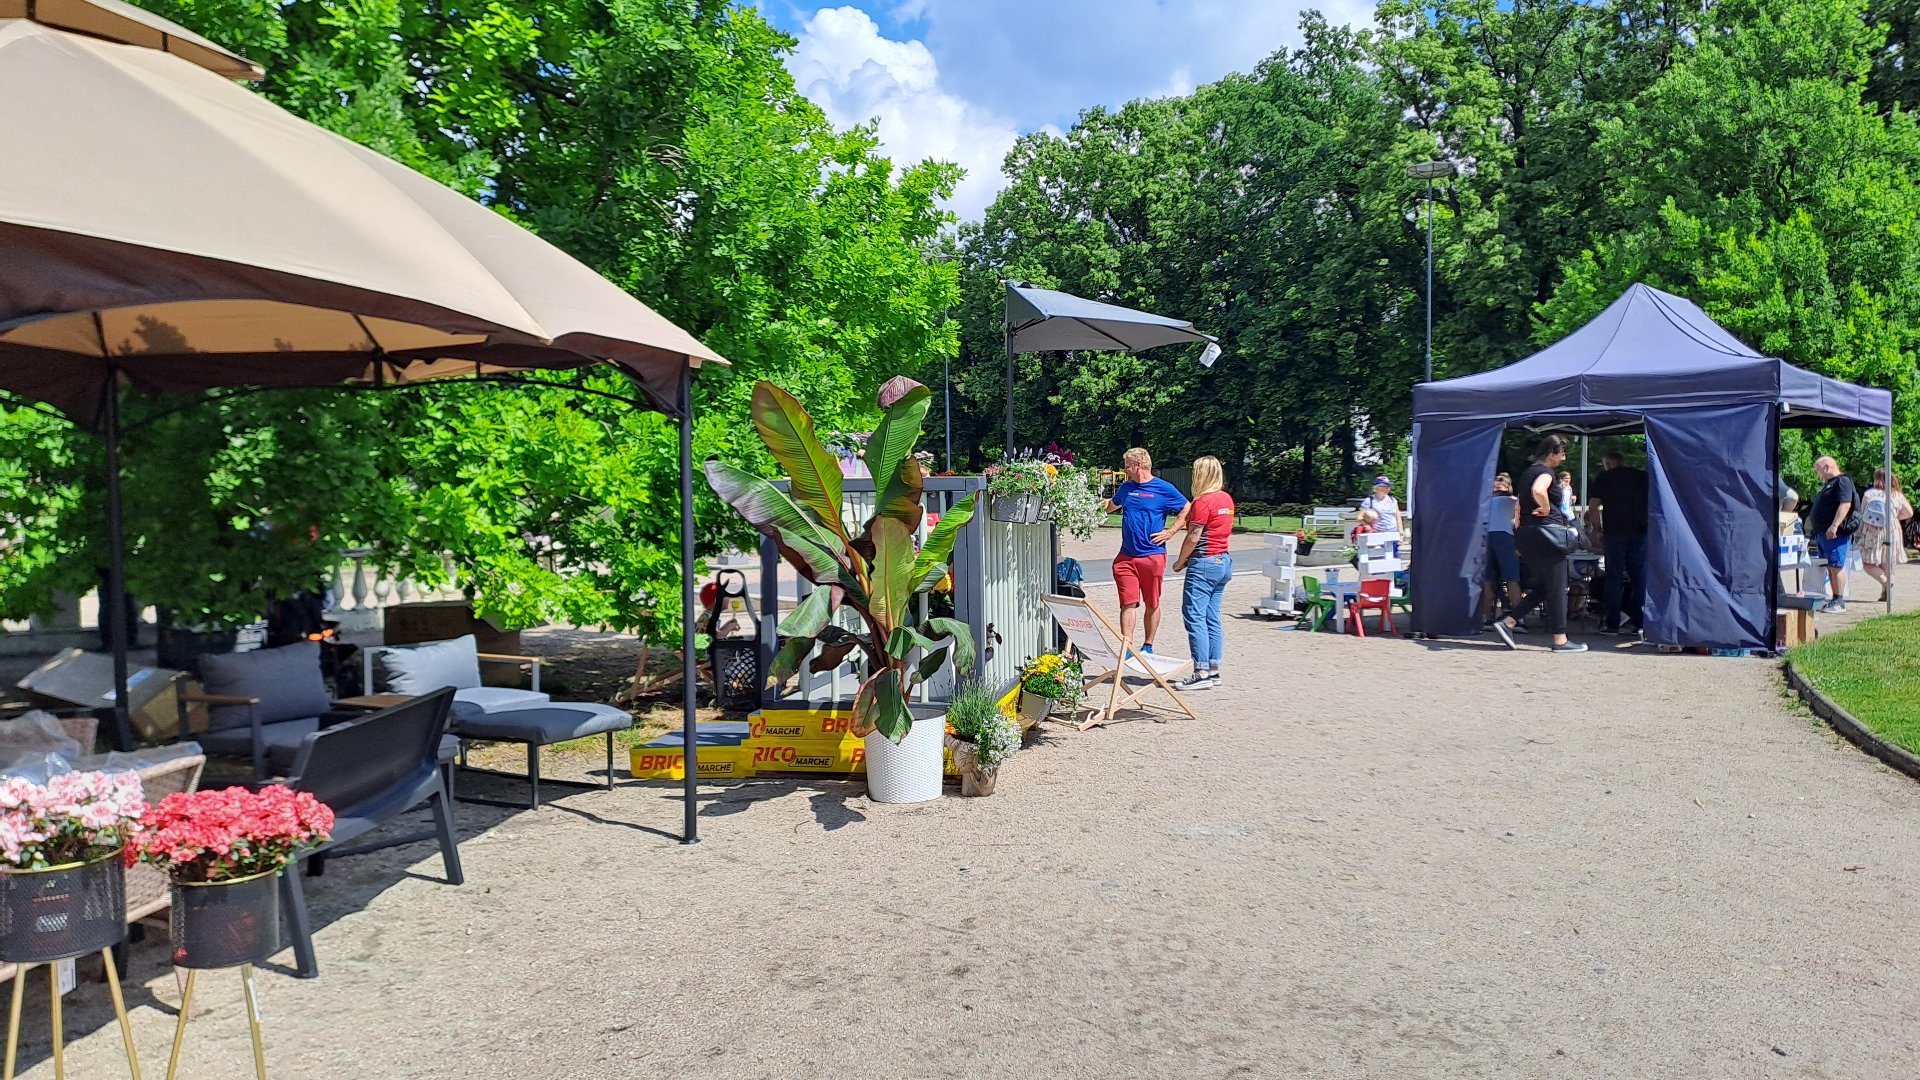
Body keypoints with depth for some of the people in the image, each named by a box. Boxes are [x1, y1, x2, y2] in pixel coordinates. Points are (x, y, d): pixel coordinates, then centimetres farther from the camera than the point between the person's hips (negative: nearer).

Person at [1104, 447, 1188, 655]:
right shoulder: (1126, 487, 11)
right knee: (1128, 603, -3)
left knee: (1152, 604, 8)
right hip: (1126, 556, 4)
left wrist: (1170, 532, -6)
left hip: (1153, 557, -3)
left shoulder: (1163, 489, -4)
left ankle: (1148, 646, 20)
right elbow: (1110, 506, 30)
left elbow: (1188, 512, 0)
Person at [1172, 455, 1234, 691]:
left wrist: (1180, 562, -4)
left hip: (1204, 563, -9)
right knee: (1212, 618, 11)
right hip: (1223, 561, 9)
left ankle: (1202, 673, -10)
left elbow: (1194, 537, -15)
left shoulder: (1203, 501, -15)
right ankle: (1213, 669, 13)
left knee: (1194, 616, -7)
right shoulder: (1227, 499, 11)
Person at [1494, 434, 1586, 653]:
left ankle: (1507, 622, 5)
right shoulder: (1546, 472, -11)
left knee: (1542, 586, 15)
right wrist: (1547, 508, -18)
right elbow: (1538, 490, -35)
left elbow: (1521, 506, 25)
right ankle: (1560, 640, 2)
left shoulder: (1527, 472, 18)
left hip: (1525, 534, 9)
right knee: (1557, 588, -1)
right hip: (1545, 533, -9)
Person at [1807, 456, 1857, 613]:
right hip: (1823, 533, 10)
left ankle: (1840, 602, -6)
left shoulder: (1842, 481, -9)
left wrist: (1834, 526, -30)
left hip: (1836, 534, -10)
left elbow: (1845, 504, -21)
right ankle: (1834, 599, 13)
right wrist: (1813, 530, 25)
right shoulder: (1828, 484, 22)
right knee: (1830, 568, 10)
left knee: (1835, 566, -9)